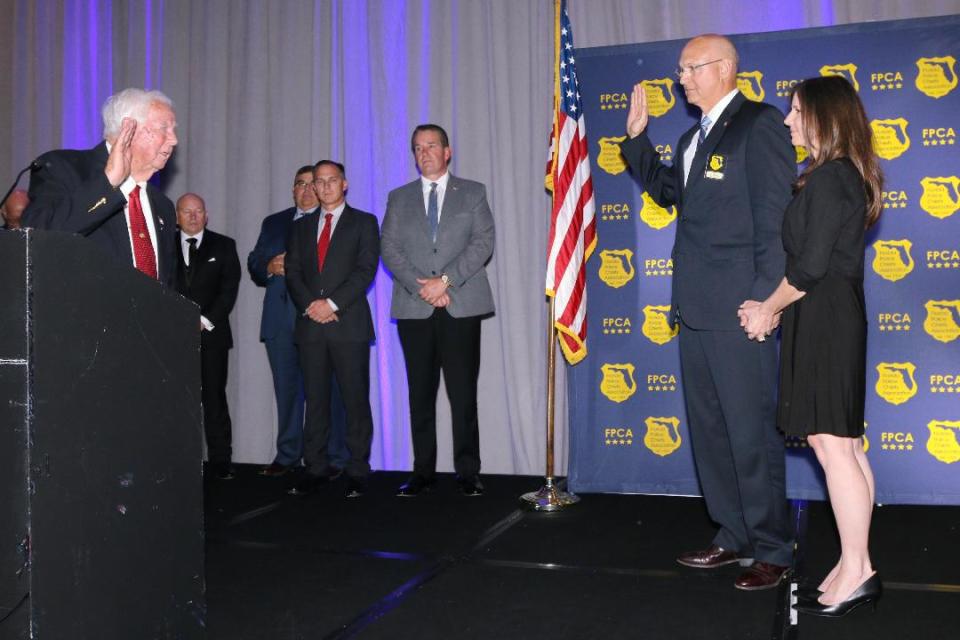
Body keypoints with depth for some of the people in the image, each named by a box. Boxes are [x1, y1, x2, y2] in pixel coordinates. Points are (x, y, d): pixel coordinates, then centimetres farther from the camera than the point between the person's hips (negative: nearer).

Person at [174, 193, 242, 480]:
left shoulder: (223, 246, 10)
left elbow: (229, 287, 2)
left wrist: (206, 320, -7)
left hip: (211, 334, -1)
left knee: (214, 397, -2)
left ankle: (220, 461, 1)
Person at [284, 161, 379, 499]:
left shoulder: (364, 222, 7)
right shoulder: (301, 227, 19)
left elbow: (366, 270, -5)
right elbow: (292, 272, 10)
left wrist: (332, 303, -13)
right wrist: (310, 305, -8)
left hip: (349, 323, -3)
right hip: (310, 324, 4)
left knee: (356, 400, -2)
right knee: (315, 400, 5)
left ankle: (358, 471, 3)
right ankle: (317, 468, 11)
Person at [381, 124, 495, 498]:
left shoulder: (473, 193, 10)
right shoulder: (399, 198, 15)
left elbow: (483, 243, -2)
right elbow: (390, 249, 5)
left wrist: (445, 280, -12)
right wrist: (422, 286, -9)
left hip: (461, 307, -2)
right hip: (414, 309, 2)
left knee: (463, 393, -2)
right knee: (420, 394, 4)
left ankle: (468, 473, 5)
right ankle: (423, 472, 11)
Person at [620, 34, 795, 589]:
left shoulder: (760, 124, -9)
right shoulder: (693, 138, 18)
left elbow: (776, 217, -14)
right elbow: (666, 191, 29)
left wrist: (766, 299, -18)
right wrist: (638, 137, 17)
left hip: (738, 310, -9)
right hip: (695, 311, 9)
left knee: (752, 434, -2)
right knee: (709, 430, 14)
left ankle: (773, 552, 11)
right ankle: (735, 537, 27)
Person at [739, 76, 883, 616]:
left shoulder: (828, 178, -14)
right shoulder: (844, 176, 16)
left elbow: (810, 265, -19)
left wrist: (769, 309, -5)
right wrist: (775, 307, 11)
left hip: (824, 322, -10)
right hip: (834, 319, 10)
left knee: (830, 444, -6)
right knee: (845, 444, 11)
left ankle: (855, 571, 2)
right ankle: (857, 568, 19)